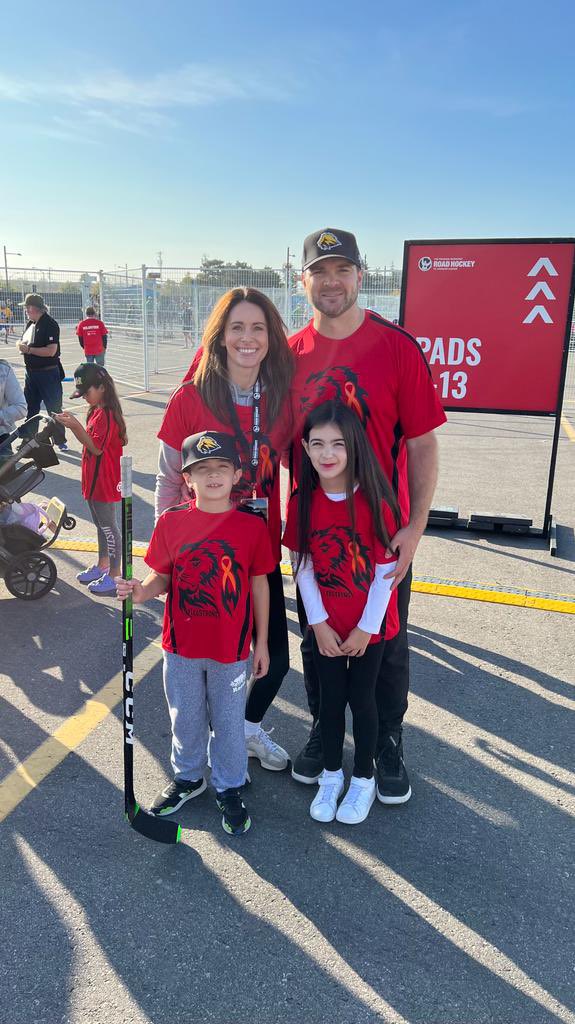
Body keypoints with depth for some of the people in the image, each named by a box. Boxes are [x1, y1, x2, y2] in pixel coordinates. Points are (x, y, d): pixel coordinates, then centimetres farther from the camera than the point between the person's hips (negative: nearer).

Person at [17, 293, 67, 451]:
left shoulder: (50, 324, -15)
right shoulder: (30, 323, 10)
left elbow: (51, 351, -24)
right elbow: (24, 342, 25)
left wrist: (28, 349, -19)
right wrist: (21, 345, 2)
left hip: (48, 373, -8)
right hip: (31, 372, 8)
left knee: (54, 408, 2)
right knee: (30, 408, 15)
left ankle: (61, 441, 13)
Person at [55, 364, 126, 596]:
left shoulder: (107, 414, -20)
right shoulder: (97, 411, 11)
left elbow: (96, 447, -23)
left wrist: (76, 426, -26)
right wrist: (73, 424, 1)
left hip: (105, 481, -10)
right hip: (94, 480, 10)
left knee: (108, 527, -2)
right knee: (101, 525, 19)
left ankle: (114, 578, 7)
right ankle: (102, 567, 33)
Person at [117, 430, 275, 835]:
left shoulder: (252, 525, -10)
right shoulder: (171, 522, -8)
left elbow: (259, 584, -3)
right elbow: (163, 576, 1)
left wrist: (262, 642, 1)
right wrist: (142, 591, -22)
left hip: (232, 649, -1)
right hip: (182, 646, 2)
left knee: (229, 721, 15)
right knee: (186, 718, 20)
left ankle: (229, 788, 38)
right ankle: (188, 778, 45)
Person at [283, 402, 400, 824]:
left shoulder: (374, 500, -18)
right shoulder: (303, 501, -9)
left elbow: (386, 568, -13)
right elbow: (302, 566, -4)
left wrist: (365, 628, -11)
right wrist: (318, 623, -7)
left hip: (369, 625, -2)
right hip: (325, 625, 2)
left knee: (362, 698, 11)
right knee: (331, 698, 14)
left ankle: (364, 779, 33)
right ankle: (331, 775, 36)